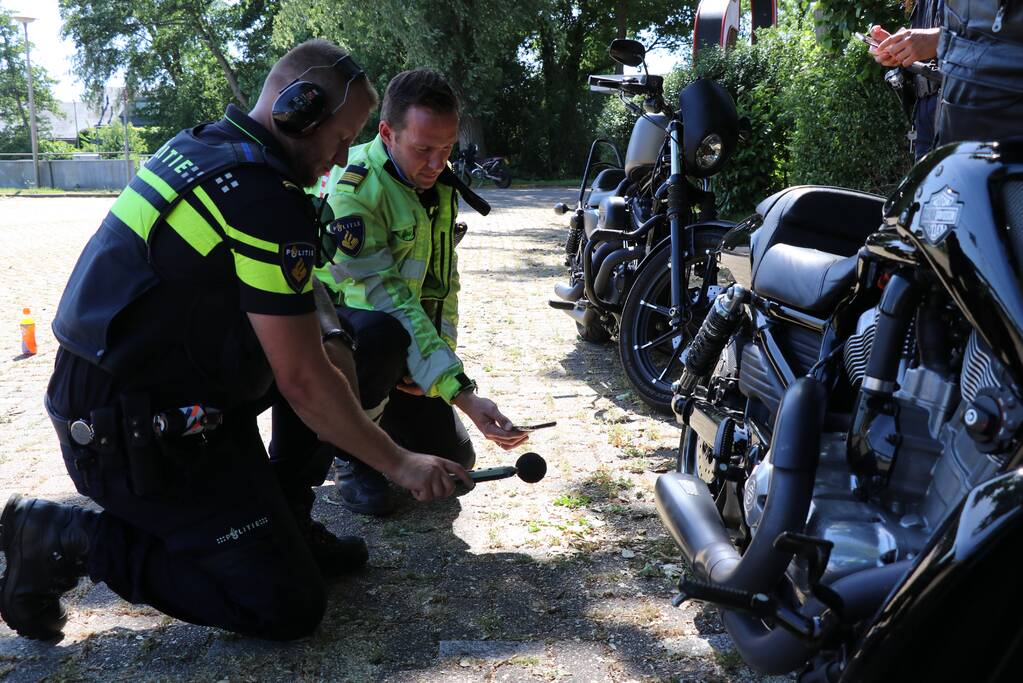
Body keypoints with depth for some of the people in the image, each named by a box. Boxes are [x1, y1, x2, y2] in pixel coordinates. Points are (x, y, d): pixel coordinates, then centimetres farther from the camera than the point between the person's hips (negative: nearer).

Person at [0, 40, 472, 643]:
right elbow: (302, 382, -19)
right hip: (140, 440, -10)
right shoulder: (268, 199, -22)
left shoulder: (199, 146, 8)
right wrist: (401, 464, -7)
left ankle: (285, 523, 18)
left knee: (335, 350, 12)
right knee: (289, 608, -4)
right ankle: (71, 540, 0)